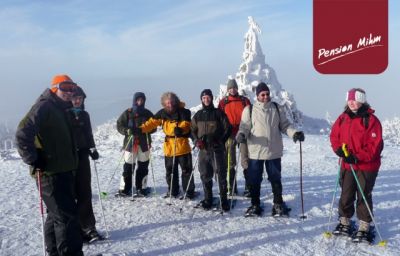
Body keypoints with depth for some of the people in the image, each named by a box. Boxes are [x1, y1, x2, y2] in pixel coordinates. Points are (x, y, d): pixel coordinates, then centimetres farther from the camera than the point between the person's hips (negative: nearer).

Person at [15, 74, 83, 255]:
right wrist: (34, 160, -19)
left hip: (63, 171, 10)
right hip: (51, 173, -10)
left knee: (56, 215, 17)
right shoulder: (44, 106, -13)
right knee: (67, 216, -9)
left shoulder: (60, 109, 16)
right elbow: (23, 134, -23)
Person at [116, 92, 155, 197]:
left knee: (143, 167, 6)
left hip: (144, 143, 2)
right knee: (128, 167, -3)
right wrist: (128, 131, -18)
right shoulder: (127, 113, 1)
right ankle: (124, 189, 7)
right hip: (130, 142, -2)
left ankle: (141, 188, 17)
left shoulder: (147, 113, 7)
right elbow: (119, 125, 1)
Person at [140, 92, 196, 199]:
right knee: (170, 170, 14)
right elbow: (152, 122, 2)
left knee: (186, 170, 1)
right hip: (169, 146, 5)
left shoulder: (183, 112, -10)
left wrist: (180, 129, -42)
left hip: (182, 145, -5)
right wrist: (141, 129, -10)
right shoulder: (162, 113, 3)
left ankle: (189, 191, 12)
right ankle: (173, 191, 29)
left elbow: (186, 124, -20)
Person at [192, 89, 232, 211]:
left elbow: (228, 128, 2)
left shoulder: (218, 113, 2)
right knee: (205, 175, 7)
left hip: (217, 149, -3)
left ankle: (224, 199, 2)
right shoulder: (198, 115, 12)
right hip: (203, 149, 3)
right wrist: (197, 141, 0)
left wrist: (220, 141, -7)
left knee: (221, 174, -5)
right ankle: (208, 199, 18)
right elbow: (193, 130, 17)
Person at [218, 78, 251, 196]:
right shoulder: (223, 102, 9)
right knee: (230, 162, 5)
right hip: (229, 134, 1)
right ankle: (232, 188, 13)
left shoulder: (244, 100, 7)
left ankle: (248, 187, 2)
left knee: (245, 161, -3)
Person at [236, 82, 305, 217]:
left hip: (274, 151, 1)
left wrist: (294, 133, -11)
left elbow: (285, 125, 6)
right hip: (255, 151, -1)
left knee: (275, 179, 11)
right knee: (254, 180, 8)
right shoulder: (249, 110, 0)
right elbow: (245, 127, -2)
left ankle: (278, 204, 24)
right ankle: (255, 205, 22)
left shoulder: (277, 108, 6)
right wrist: (241, 135, -23)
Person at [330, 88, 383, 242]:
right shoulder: (342, 118, 4)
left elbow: (375, 145, -17)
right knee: (346, 195, 13)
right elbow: (334, 136, 8)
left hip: (367, 166, -5)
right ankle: (344, 223, 29)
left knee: (364, 197, 7)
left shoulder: (371, 120, -13)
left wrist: (357, 157, -24)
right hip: (347, 165, 5)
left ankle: (364, 228, 19)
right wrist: (339, 149, -12)